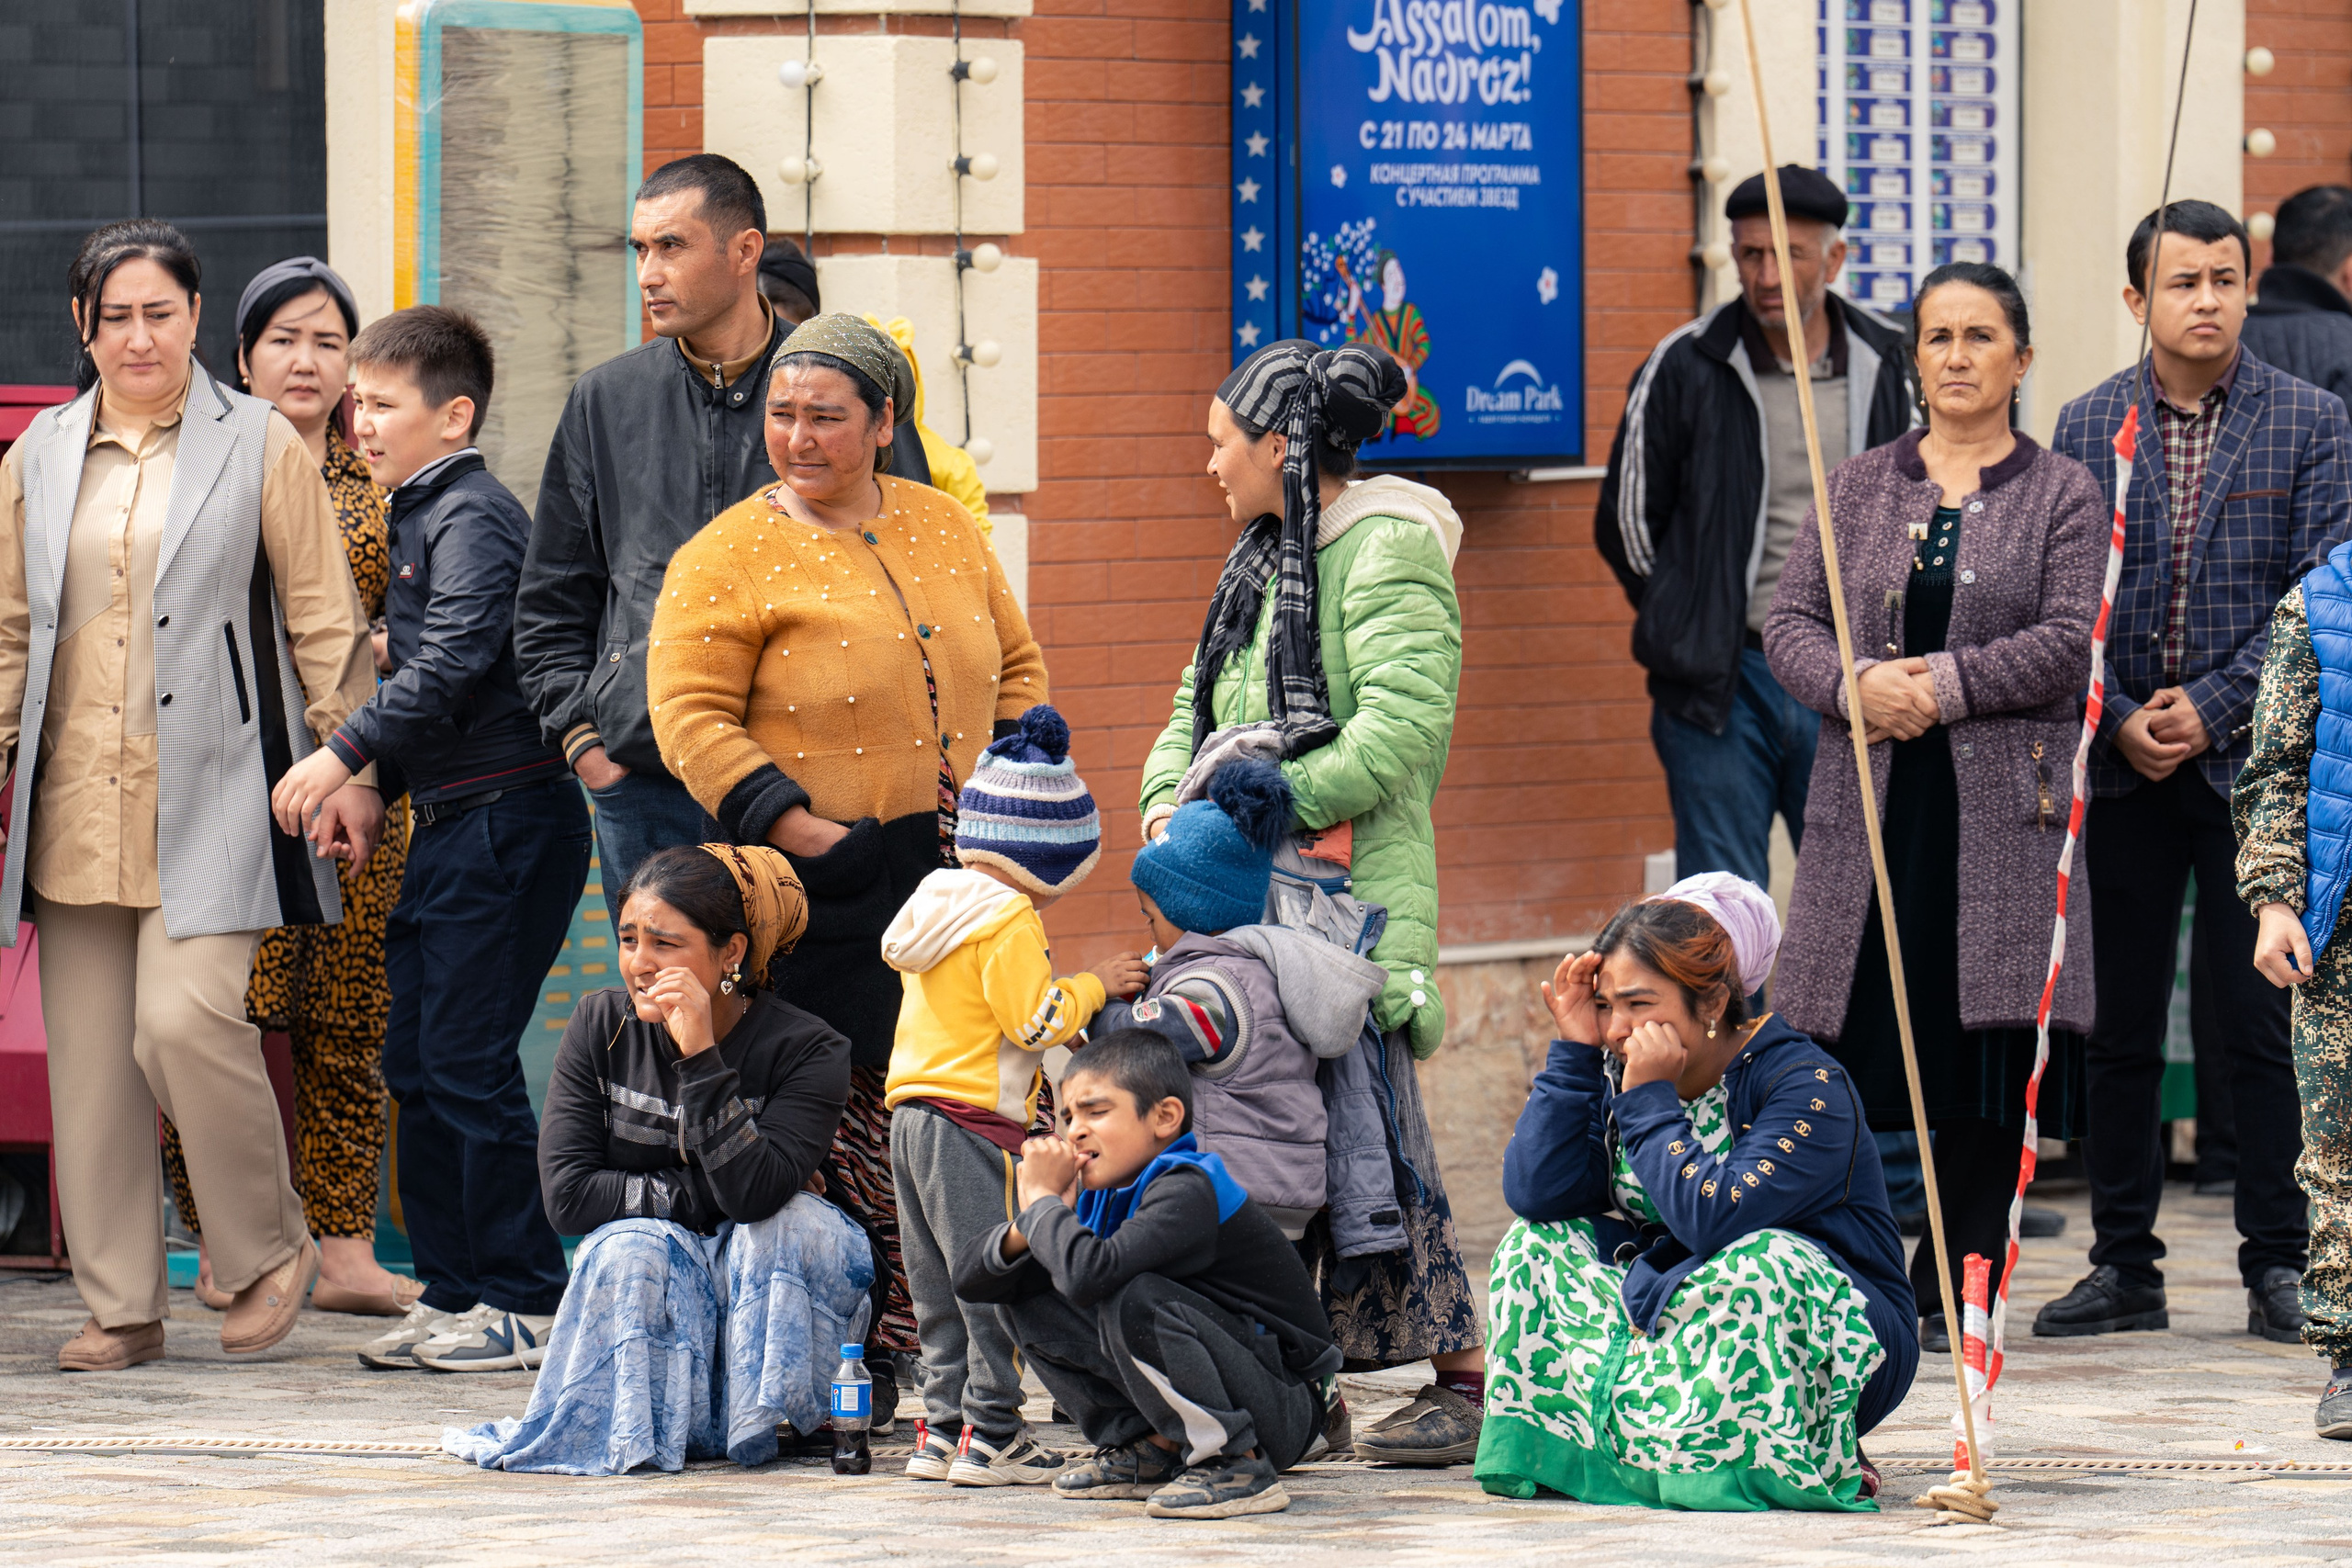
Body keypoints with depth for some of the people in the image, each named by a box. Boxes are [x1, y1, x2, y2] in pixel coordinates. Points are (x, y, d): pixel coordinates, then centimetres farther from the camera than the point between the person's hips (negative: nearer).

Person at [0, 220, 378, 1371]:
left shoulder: (259, 445, 3)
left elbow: (325, 624, 4)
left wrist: (352, 770, 0)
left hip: (210, 797, -4)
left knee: (184, 1018, -18)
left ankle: (268, 1250, 3)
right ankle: (119, 1306, 10)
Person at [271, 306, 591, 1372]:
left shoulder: (472, 516, -12)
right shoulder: (418, 516, 18)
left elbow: (452, 663, -24)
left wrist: (346, 753, -28)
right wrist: (373, 784, 15)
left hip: (507, 820, -10)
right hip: (449, 823, 10)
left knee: (468, 1060, -9)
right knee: (417, 1063, 11)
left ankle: (525, 1304, -5)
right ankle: (451, 1294, 16)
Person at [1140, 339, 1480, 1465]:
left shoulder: (1389, 554, -8)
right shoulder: (1264, 560, 20)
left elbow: (1401, 730, -19)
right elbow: (1197, 715, 22)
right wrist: (1169, 804, 2)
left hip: (1357, 895, -9)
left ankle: (1462, 1377, -7)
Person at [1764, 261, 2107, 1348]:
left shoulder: (2063, 496, 6)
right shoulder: (1857, 488, 13)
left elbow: (2069, 638, -6)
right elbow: (1790, 623, 6)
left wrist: (1944, 685, -15)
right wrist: (1857, 684, -14)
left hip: (2005, 808, -2)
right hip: (1869, 801, 2)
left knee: (1991, 1042, -2)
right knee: (1840, 1038, -2)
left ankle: (1951, 1291, 6)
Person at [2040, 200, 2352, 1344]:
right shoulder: (2088, 426, 7)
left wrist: (2211, 711, -11)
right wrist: (2119, 721, -7)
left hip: (2254, 761, -2)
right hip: (2120, 763, 2)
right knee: (2118, 1023, 5)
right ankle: (2124, 1266, 12)